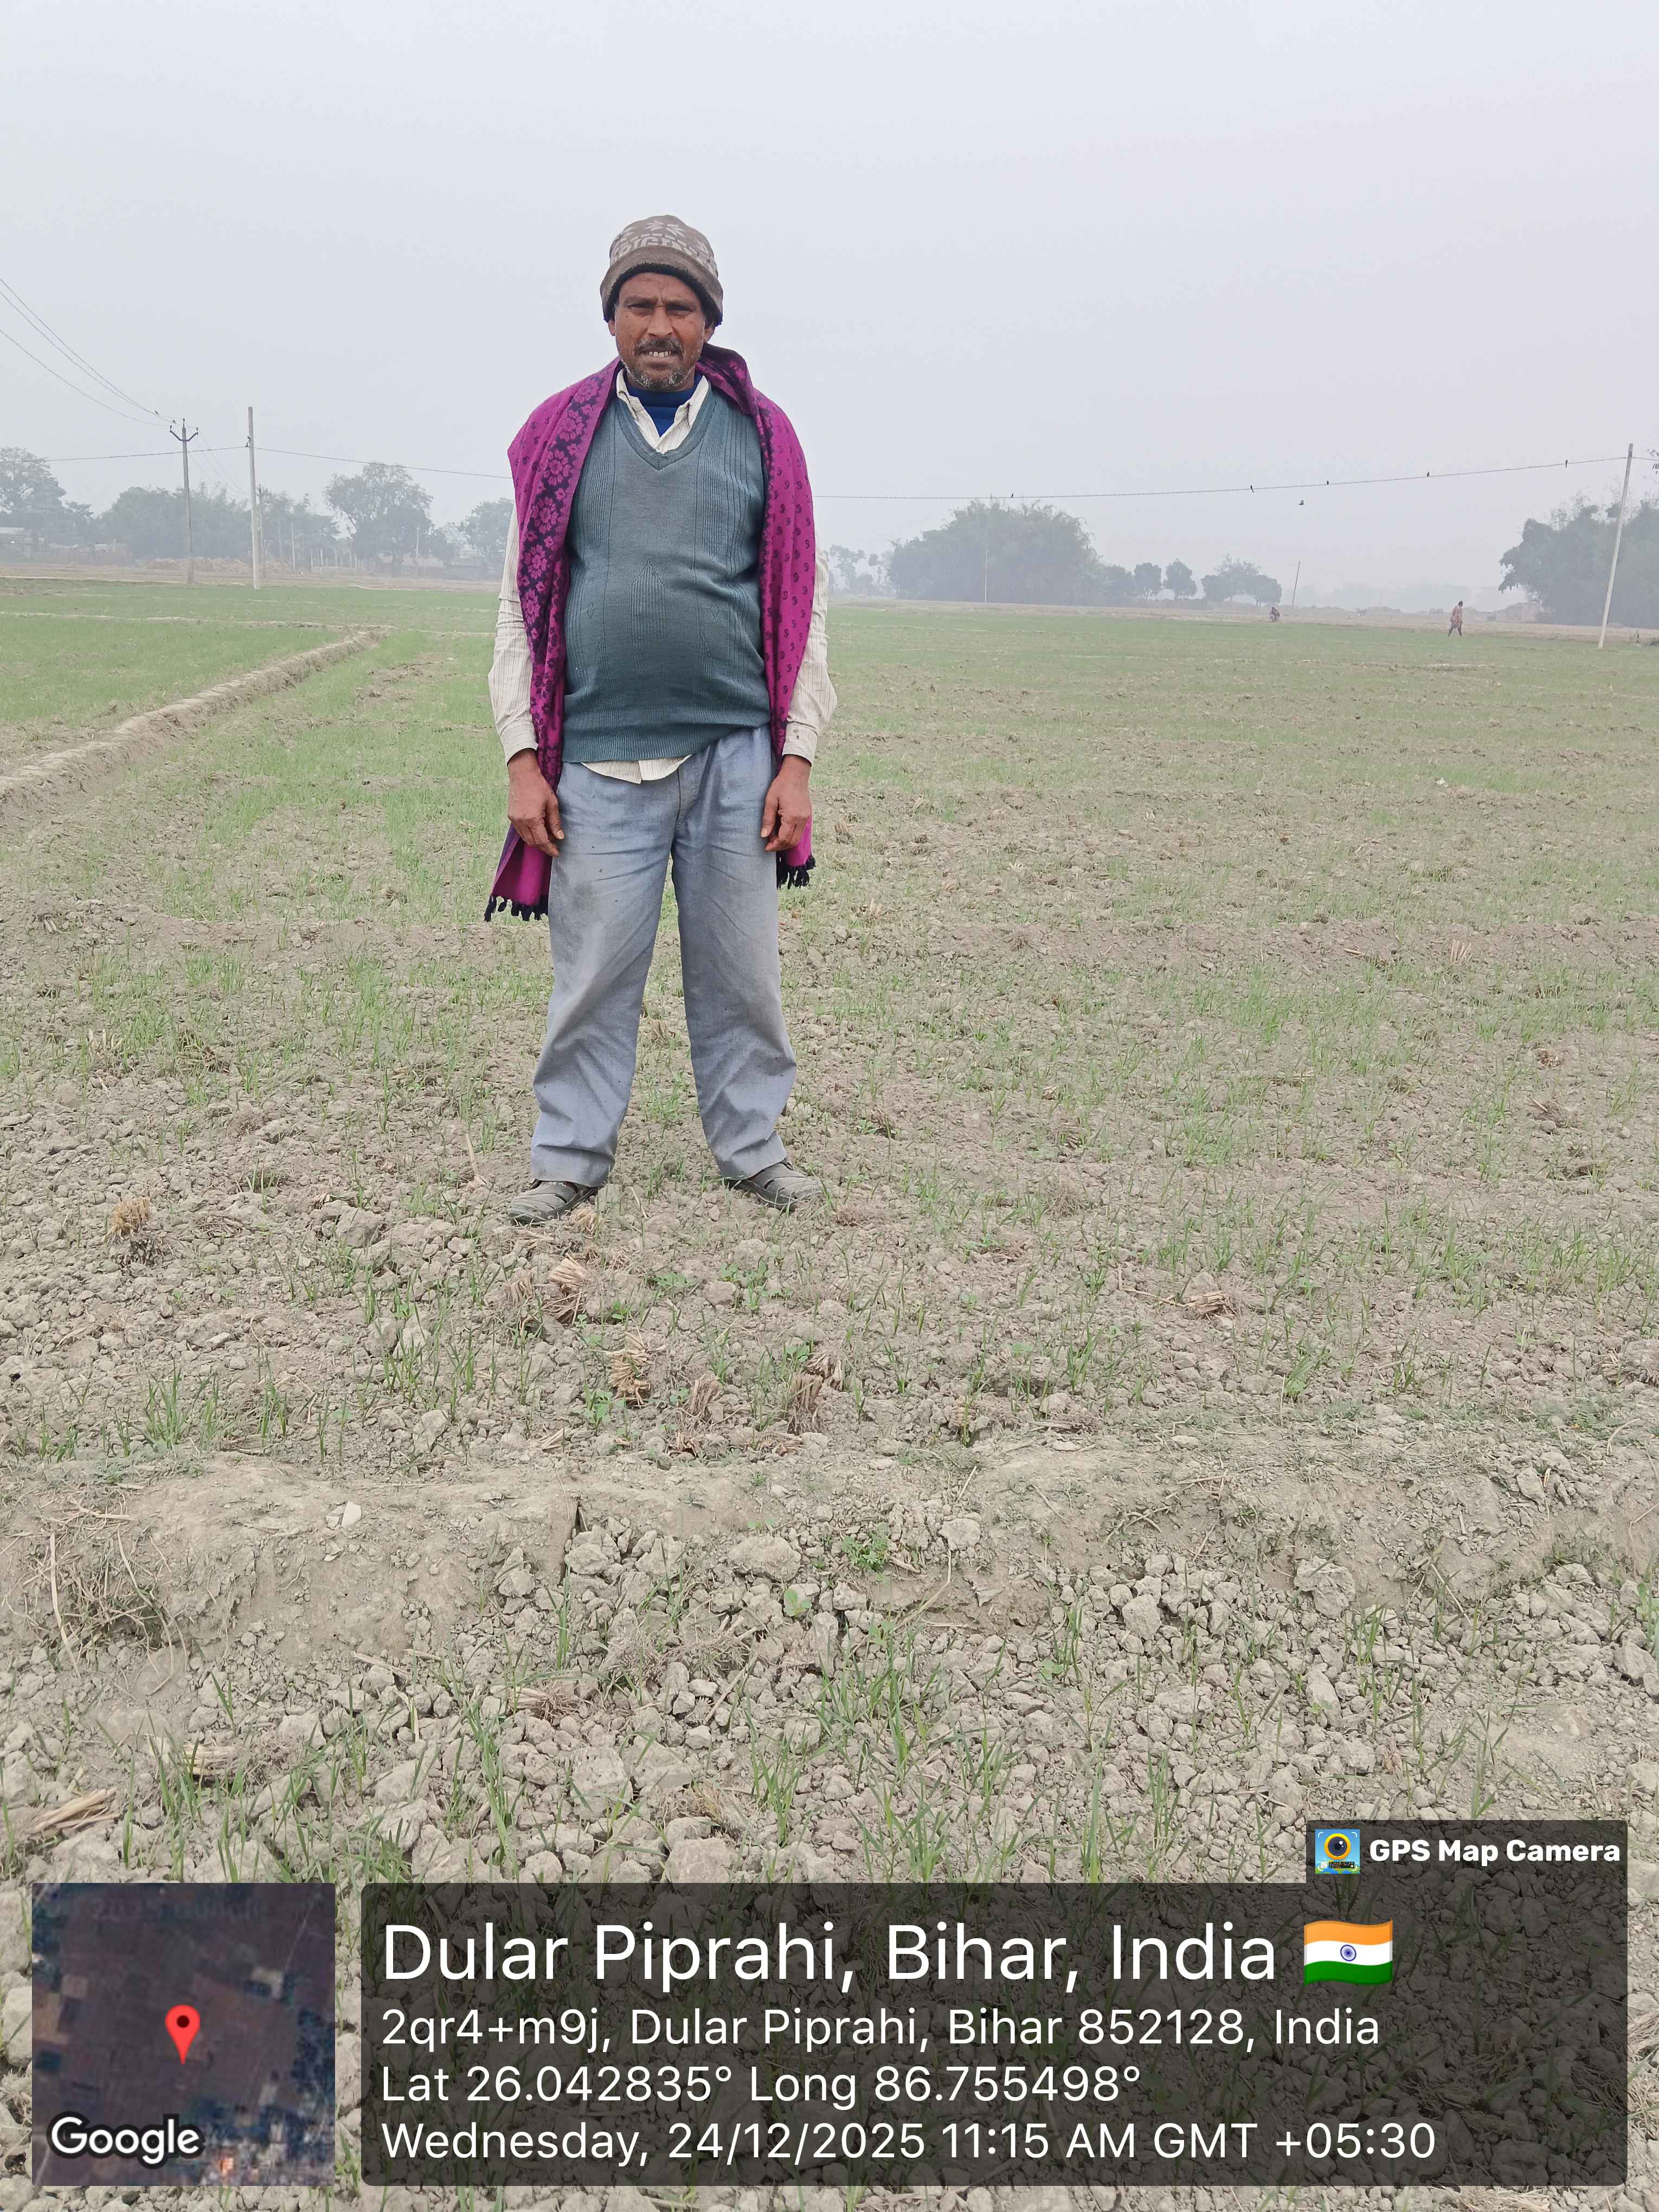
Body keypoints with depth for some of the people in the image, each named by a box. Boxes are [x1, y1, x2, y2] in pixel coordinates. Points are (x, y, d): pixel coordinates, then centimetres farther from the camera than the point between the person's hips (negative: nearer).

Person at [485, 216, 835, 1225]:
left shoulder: (762, 435, 9)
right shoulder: (561, 436, 9)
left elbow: (803, 606, 8)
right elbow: (522, 605, 9)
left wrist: (797, 758, 0)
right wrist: (523, 756, 0)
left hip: (735, 755, 1)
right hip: (599, 761, 0)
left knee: (741, 971, 7)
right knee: (594, 972, 2)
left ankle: (754, 1146, 22)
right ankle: (571, 1156, 16)